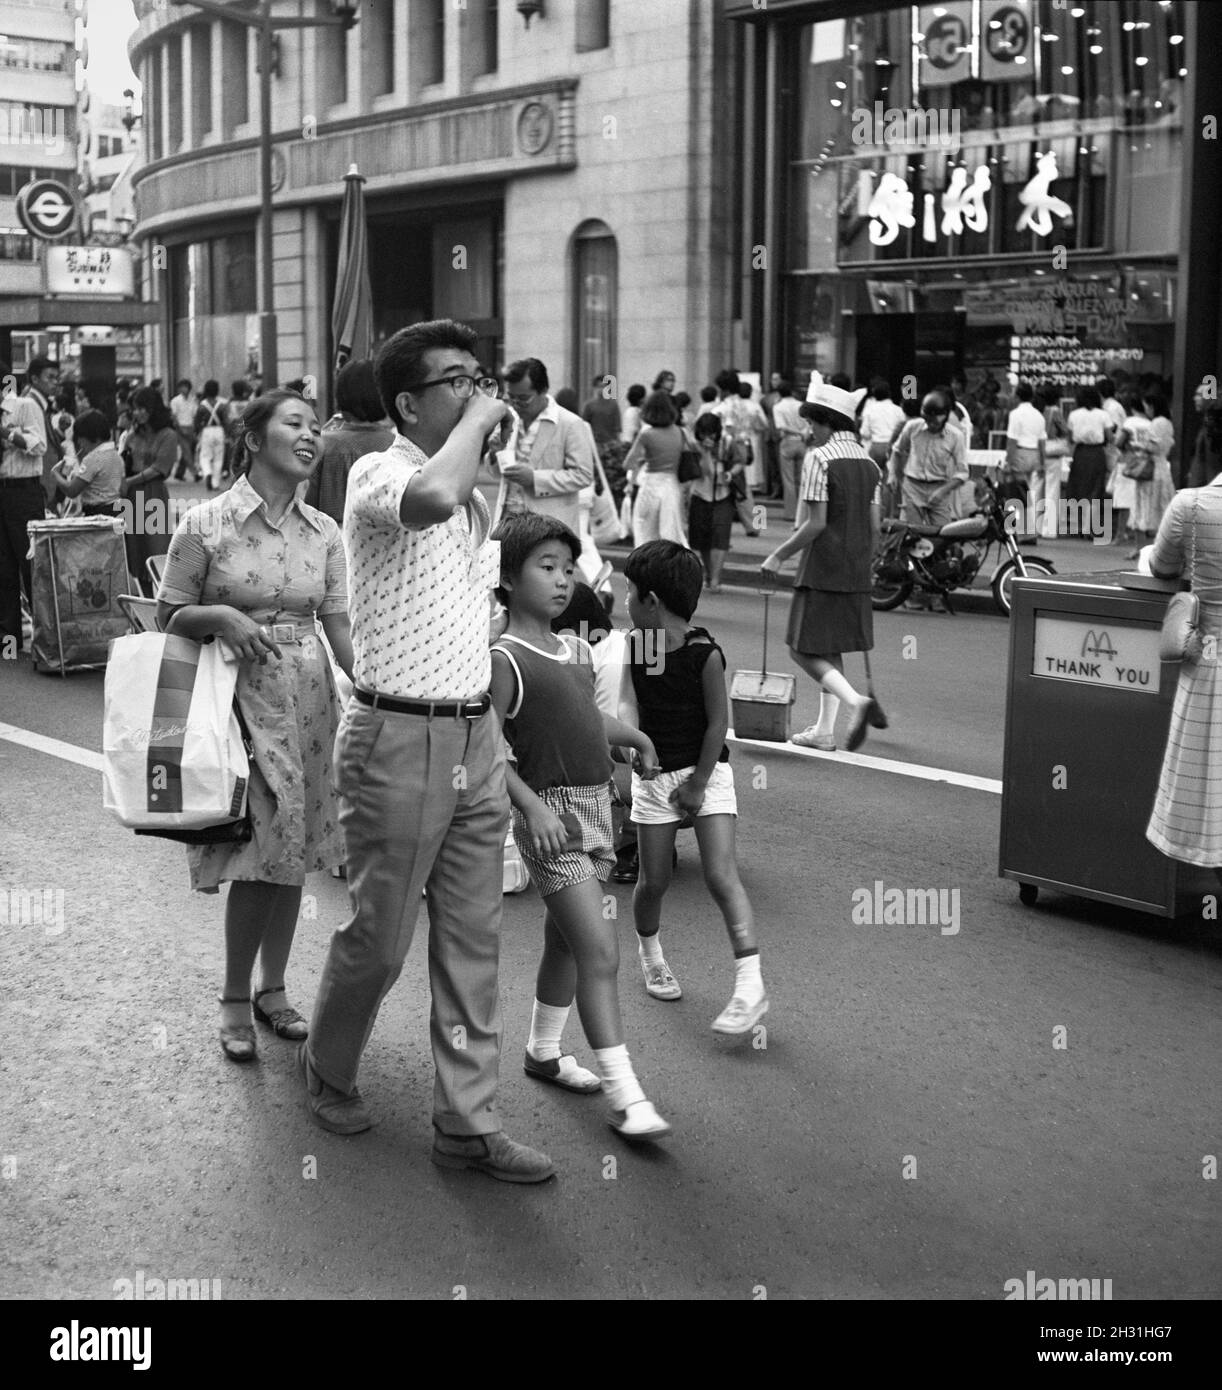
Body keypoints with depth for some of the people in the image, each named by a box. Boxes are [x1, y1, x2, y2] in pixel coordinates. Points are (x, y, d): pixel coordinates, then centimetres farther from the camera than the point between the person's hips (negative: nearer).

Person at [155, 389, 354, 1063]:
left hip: (307, 701, 5)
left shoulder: (323, 532, 6)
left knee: (292, 853, 10)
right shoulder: (206, 523, -6)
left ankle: (273, 988, 28)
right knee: (258, 854, -7)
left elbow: (340, 626, 5)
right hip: (238, 697, -4)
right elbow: (171, 614, 0)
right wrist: (218, 616, -20)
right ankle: (235, 1000, 12)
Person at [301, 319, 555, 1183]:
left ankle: (467, 1122, 18)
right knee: (378, 939, 6)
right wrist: (478, 421, -21)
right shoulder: (378, 476, -12)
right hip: (399, 740, -7)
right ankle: (328, 1071, 32)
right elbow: (433, 497, -38)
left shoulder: (478, 495, 13)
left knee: (474, 943, 9)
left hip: (477, 736, 7)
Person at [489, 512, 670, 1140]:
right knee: (600, 950, -12)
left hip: (596, 805, 8)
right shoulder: (506, 659, -12)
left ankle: (544, 1051, 36)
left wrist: (636, 737, 30)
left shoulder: (578, 652, 11)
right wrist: (532, 803, -24)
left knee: (566, 941, 19)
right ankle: (624, 1095, -10)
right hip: (551, 813, -8)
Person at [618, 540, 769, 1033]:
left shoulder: (705, 654, -16)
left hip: (707, 771, -4)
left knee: (721, 876, -13)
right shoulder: (636, 646, -2)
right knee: (654, 881, 8)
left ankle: (750, 986, -14)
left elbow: (718, 722, -11)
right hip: (654, 773, 4)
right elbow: (628, 701, -6)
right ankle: (650, 954, 37)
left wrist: (698, 784, -9)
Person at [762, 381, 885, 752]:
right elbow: (875, 526, 10)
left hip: (822, 568, -8)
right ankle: (825, 730, 19)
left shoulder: (819, 458, -12)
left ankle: (856, 702, -21)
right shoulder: (868, 461, 10)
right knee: (831, 649, 16)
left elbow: (816, 524, -17)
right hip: (857, 571, 8)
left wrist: (780, 555, -8)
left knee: (804, 649, -2)